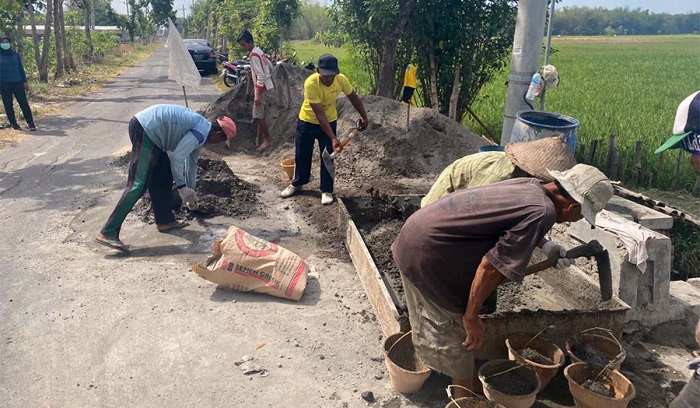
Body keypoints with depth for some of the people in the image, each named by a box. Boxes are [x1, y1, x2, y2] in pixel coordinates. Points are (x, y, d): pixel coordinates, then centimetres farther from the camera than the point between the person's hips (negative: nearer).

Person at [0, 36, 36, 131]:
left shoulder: (15, 54, 9)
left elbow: (21, 68, 12)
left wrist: (25, 81, 7)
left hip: (17, 82, 1)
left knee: (24, 103, -6)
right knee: (8, 105, 2)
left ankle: (30, 123, -6)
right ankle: (13, 124, 9)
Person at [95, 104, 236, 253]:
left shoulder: (198, 131, 21)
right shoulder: (201, 133, -10)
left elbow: (191, 162, 32)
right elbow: (177, 158, -16)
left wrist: (191, 191, 40)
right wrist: (182, 188, -7)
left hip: (149, 130, 11)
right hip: (144, 129, -11)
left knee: (163, 176, 16)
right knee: (138, 184, -14)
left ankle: (165, 221, 24)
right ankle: (108, 234, -17)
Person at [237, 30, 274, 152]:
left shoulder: (254, 55, -18)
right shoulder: (259, 52, 11)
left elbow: (261, 76, -23)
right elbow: (270, 67, 21)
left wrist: (258, 95, -23)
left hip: (263, 90, -10)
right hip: (268, 87, 10)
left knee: (258, 116, -2)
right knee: (260, 115, 16)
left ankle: (267, 139, 7)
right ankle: (259, 138, 24)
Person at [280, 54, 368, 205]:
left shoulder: (341, 79, -22)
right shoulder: (311, 83, -33)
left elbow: (353, 97, -1)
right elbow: (319, 114, -33)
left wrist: (364, 117, 5)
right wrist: (333, 138, -37)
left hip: (329, 121, 2)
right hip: (307, 121, -2)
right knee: (301, 156, 10)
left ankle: (327, 190, 16)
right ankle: (297, 183, 34)